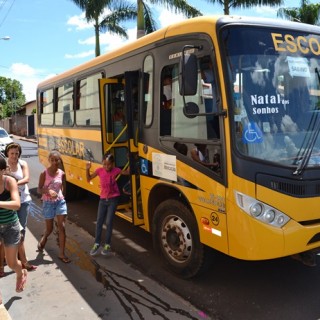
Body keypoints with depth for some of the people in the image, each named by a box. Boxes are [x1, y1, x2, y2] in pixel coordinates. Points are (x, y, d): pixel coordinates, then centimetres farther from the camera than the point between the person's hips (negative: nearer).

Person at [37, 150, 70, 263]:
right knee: (49, 229, 10)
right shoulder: (44, 174, -11)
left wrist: (60, 197, 11)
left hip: (60, 202, 2)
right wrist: (48, 191, -27)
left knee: (62, 227, -2)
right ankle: (42, 241, 45)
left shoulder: (62, 174, -2)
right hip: (48, 203, -2)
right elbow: (39, 190, -10)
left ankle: (62, 254, 7)